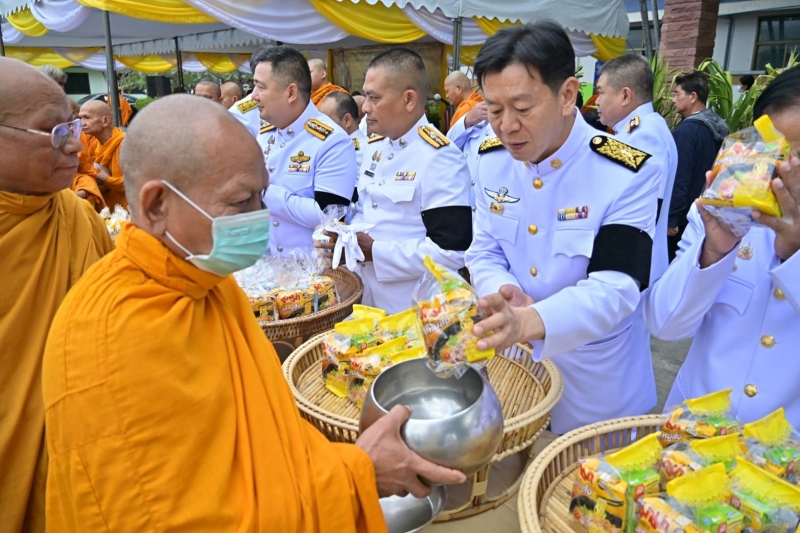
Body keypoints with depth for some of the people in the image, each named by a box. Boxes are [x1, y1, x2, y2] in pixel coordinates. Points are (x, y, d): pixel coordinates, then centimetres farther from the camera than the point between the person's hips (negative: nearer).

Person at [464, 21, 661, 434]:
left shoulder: (627, 172, -21)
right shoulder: (491, 161, -6)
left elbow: (614, 289, -27)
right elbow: (484, 251, 0)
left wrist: (529, 321, -45)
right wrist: (502, 292, -23)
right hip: (512, 360, 4)